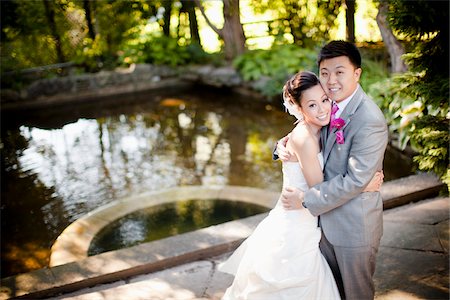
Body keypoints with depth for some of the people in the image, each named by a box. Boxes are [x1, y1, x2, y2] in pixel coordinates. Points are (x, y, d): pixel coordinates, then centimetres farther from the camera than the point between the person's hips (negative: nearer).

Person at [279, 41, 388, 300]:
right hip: (326, 215, 7)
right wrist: (284, 146, -11)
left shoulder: (370, 121, -26)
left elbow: (355, 180, -27)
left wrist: (306, 199, -22)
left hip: (354, 225, -7)